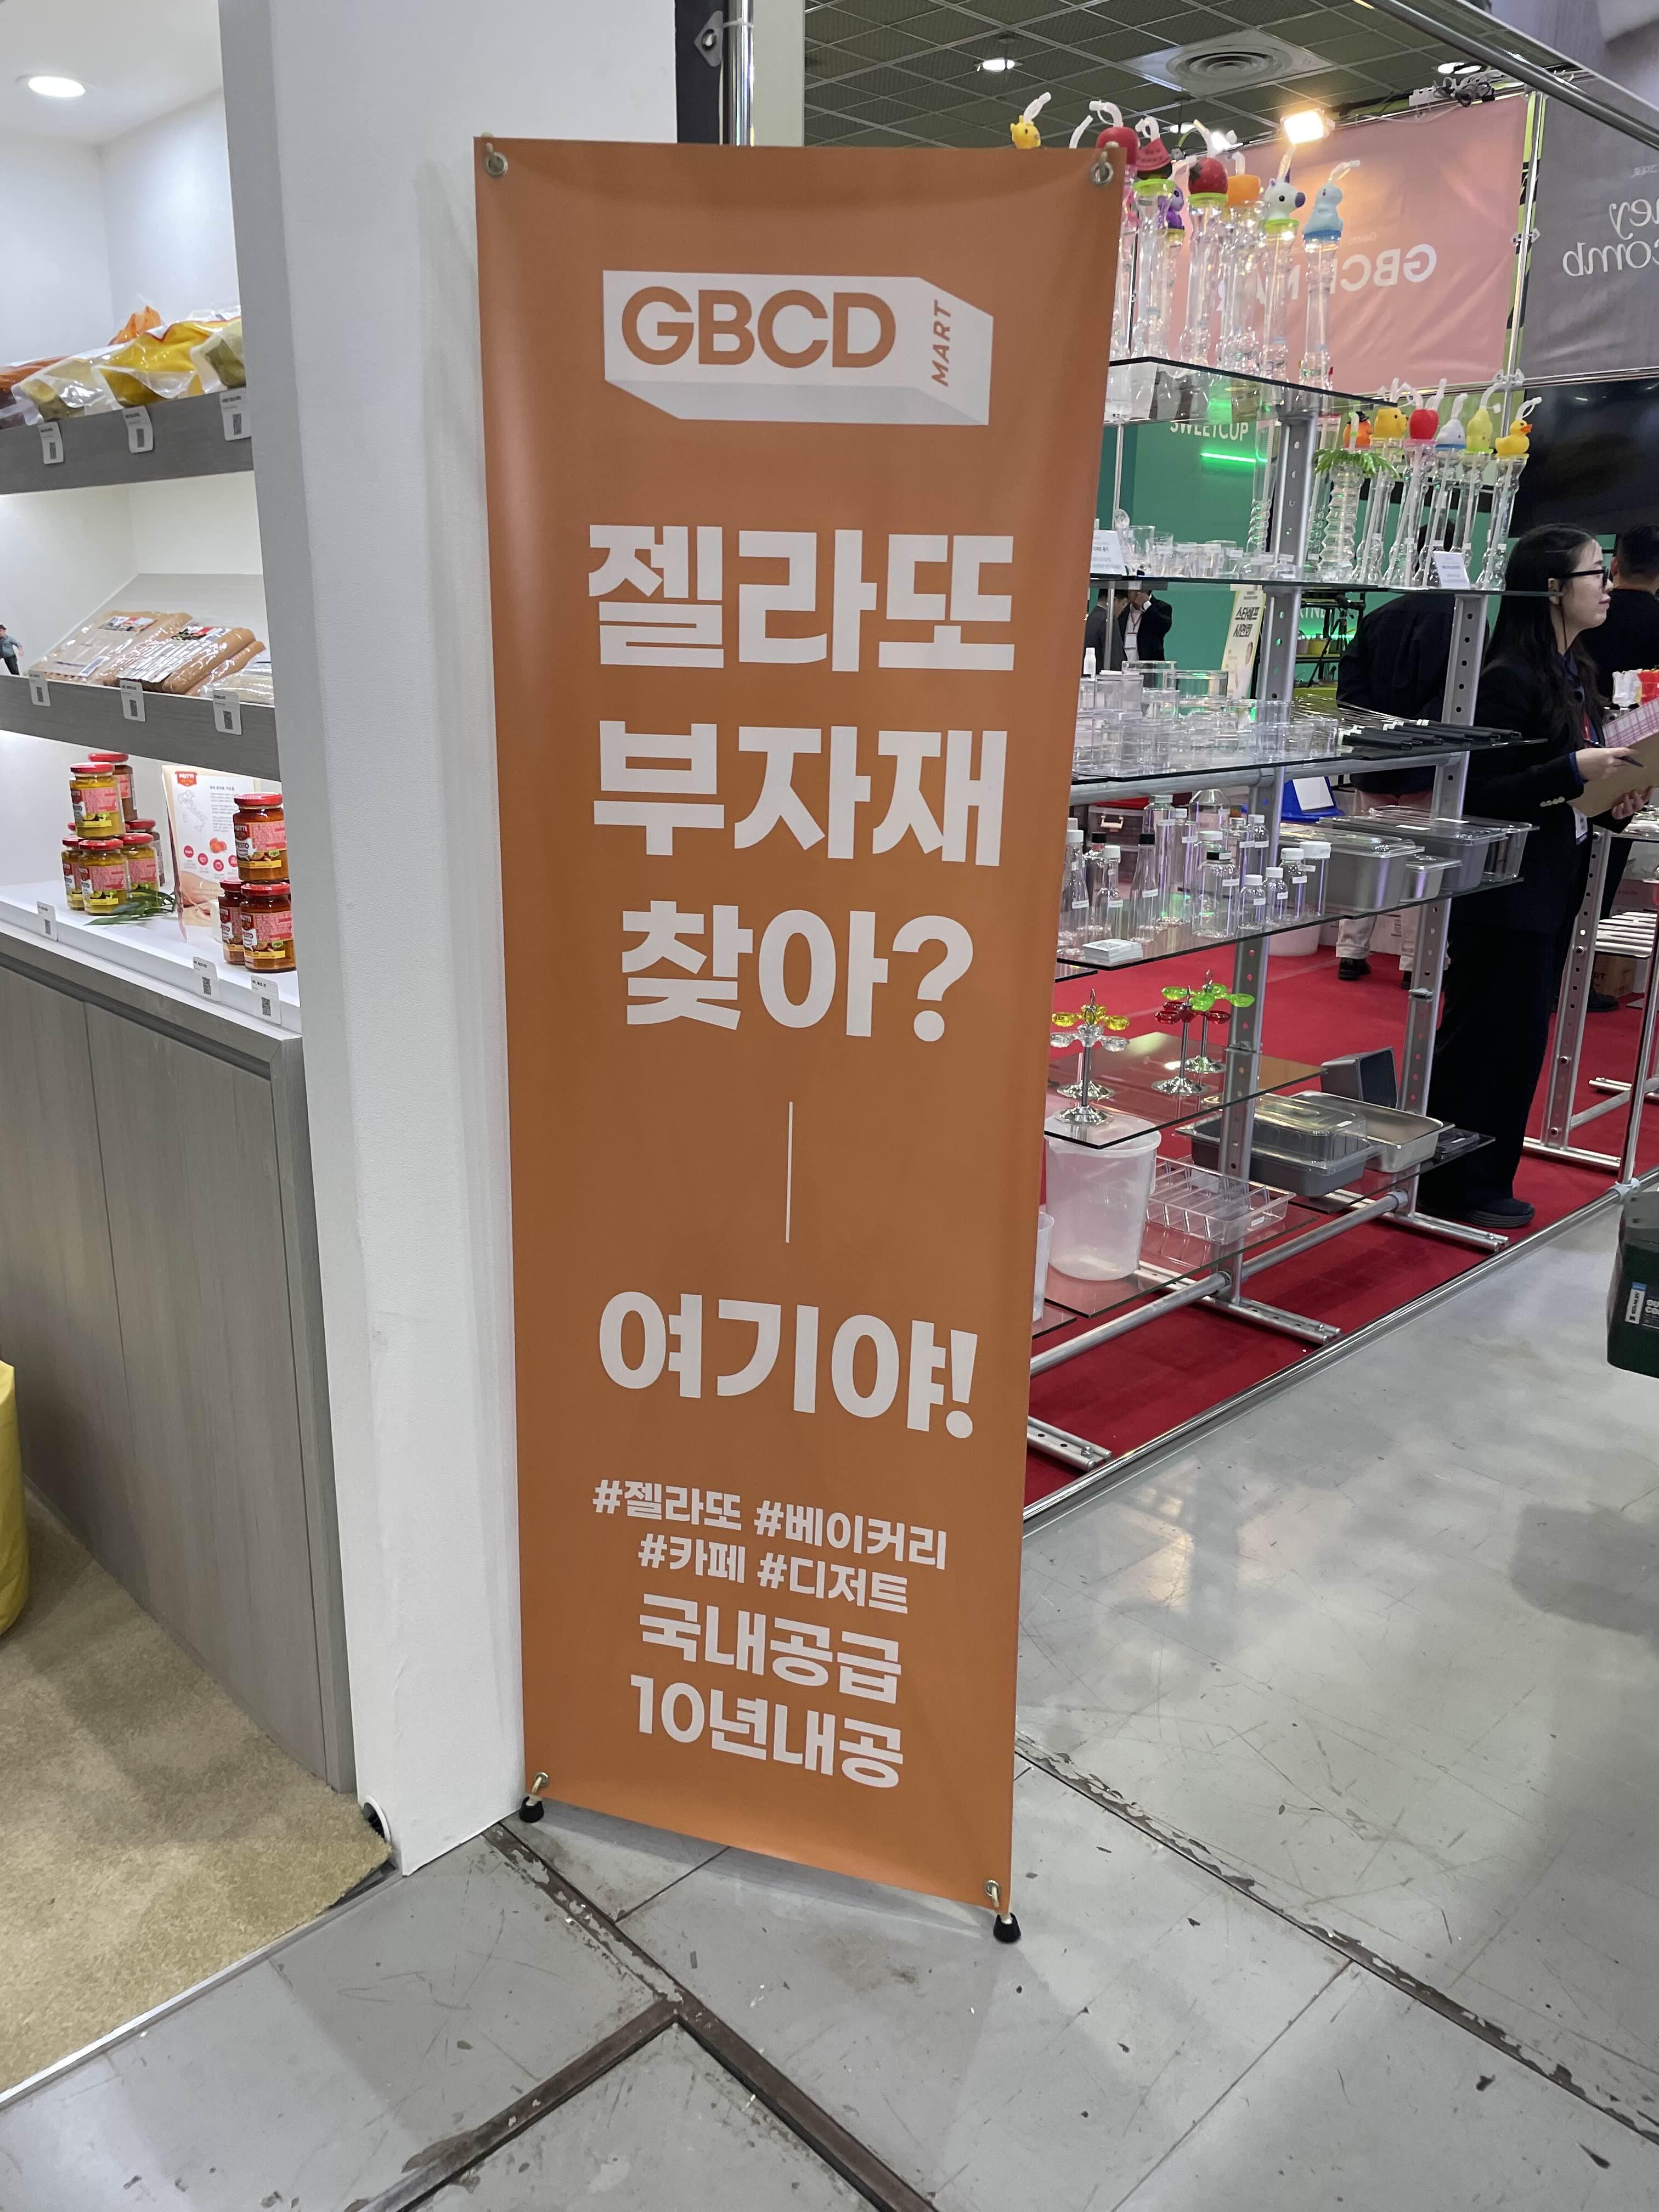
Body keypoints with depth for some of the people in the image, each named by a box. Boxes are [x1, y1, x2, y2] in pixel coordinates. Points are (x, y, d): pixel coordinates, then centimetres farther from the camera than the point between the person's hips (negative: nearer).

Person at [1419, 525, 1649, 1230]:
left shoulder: (1576, 674, 12)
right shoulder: (1510, 678, -16)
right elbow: (1481, 794, -19)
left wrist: (1611, 793, 2)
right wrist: (1574, 770, -25)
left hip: (1554, 887, 9)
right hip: (1504, 894, -9)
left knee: (1519, 1039, 14)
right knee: (1490, 1039, -2)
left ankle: (1486, 1178, 25)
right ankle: (1456, 1188, 11)